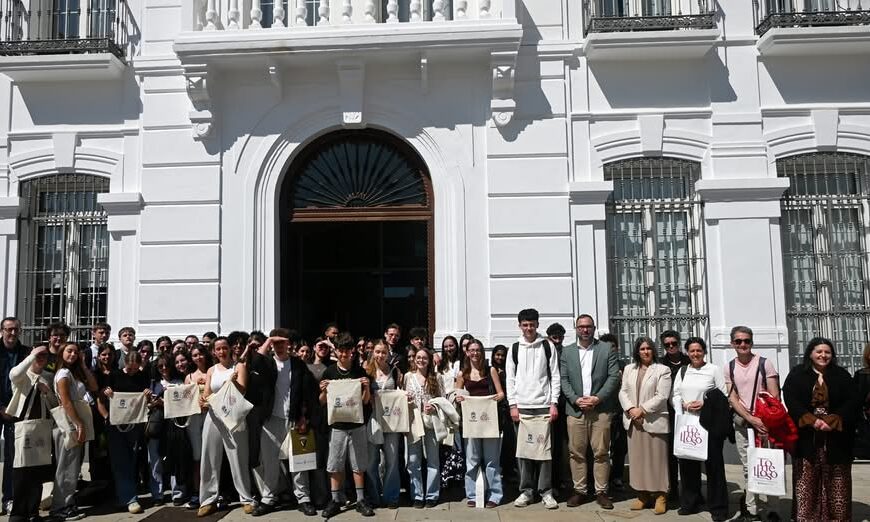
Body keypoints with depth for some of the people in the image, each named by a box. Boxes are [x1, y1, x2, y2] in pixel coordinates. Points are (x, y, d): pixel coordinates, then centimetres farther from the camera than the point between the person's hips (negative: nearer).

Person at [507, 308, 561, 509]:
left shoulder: (547, 346, 3)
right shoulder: (514, 348, 7)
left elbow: (555, 376, 2)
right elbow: (510, 378, 6)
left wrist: (554, 403, -5)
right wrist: (513, 405, -1)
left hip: (544, 405, -1)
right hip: (521, 406, 2)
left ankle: (546, 491, 10)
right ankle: (526, 490, 14)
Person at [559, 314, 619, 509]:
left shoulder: (607, 349, 5)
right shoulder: (567, 352, 11)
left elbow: (614, 376, -1)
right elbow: (564, 380, 6)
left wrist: (598, 398, -10)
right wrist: (575, 399, -8)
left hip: (601, 409, -1)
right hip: (575, 409, 2)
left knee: (601, 453, 2)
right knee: (576, 452, 4)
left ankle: (601, 492, 11)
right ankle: (579, 490, 13)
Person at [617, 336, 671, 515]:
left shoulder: (662, 370, 0)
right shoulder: (629, 369, 15)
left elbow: (662, 396, -8)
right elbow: (623, 392, 8)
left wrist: (642, 409, -13)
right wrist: (631, 409, -9)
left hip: (654, 421, -4)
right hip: (633, 421, 4)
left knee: (656, 458, -1)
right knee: (638, 458, 6)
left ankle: (660, 496, 7)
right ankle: (643, 495, 14)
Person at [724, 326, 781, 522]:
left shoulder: (764, 363, -3)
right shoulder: (730, 368, 5)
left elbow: (775, 397, -4)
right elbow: (732, 399, 1)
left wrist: (766, 421, -11)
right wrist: (752, 419, -12)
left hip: (765, 422, -2)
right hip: (742, 424, 2)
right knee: (748, 468, 6)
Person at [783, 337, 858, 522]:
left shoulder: (842, 375, 8)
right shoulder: (797, 375, 5)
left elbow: (852, 401, -1)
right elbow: (791, 401, -6)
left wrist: (831, 421, -14)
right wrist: (812, 421, -17)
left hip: (836, 437, 1)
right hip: (807, 436, -1)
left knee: (837, 481, 3)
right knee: (807, 479, -2)